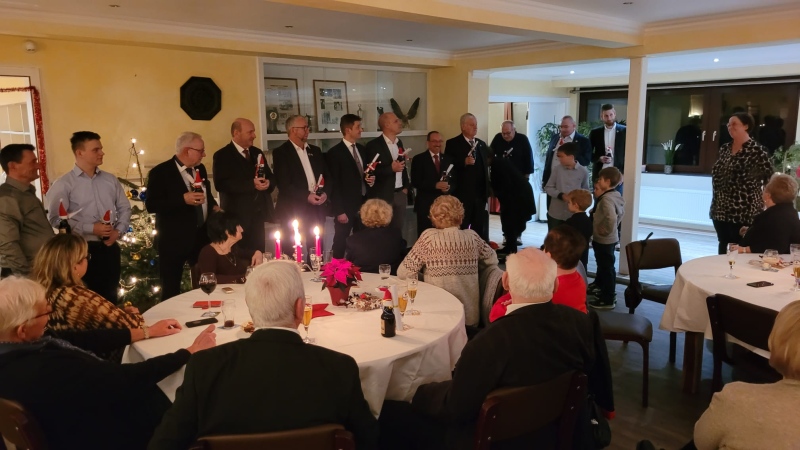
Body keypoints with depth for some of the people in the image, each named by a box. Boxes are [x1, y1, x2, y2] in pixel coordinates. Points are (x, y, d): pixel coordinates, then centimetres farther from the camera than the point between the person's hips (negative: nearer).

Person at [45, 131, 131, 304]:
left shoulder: (110, 179, 9)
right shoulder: (63, 184, -6)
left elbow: (124, 208, 12)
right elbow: (56, 219, -13)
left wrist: (118, 231, -4)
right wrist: (90, 228, -18)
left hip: (110, 248, 4)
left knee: (110, 297, 12)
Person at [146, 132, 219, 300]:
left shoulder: (200, 169, 10)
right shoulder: (160, 172, -11)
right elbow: (151, 205, -18)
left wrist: (214, 206, 3)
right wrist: (183, 199, -27)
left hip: (201, 236, 6)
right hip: (174, 240, -6)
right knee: (171, 289, 5)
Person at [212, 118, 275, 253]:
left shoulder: (257, 152, 15)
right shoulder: (222, 155, -6)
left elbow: (271, 177, 17)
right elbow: (220, 184, -18)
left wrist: (268, 183, -8)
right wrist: (252, 184, -23)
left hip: (258, 216, 6)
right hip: (237, 217, -6)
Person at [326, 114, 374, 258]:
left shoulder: (362, 149, 12)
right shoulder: (334, 153, -10)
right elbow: (334, 185, -11)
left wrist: (370, 179, 0)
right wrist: (339, 211, -14)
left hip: (363, 205, 6)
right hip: (346, 208, -6)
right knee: (340, 244, 3)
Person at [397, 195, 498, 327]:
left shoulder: (429, 237, -9)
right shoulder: (472, 236, 1)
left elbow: (403, 273, -8)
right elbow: (493, 260, 17)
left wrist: (423, 275, 12)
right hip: (471, 317, 4)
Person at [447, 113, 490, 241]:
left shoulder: (482, 144, 17)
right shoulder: (453, 144, -1)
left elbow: (486, 166, 17)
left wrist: (487, 192, 10)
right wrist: (464, 162, -24)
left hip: (480, 194, 5)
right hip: (462, 195, -5)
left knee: (480, 230, 8)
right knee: (461, 229, -1)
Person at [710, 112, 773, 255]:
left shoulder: (757, 150, -9)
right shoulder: (724, 148, 10)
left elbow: (770, 177, -9)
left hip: (744, 210, -6)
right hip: (721, 208, 6)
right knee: (723, 245, 15)